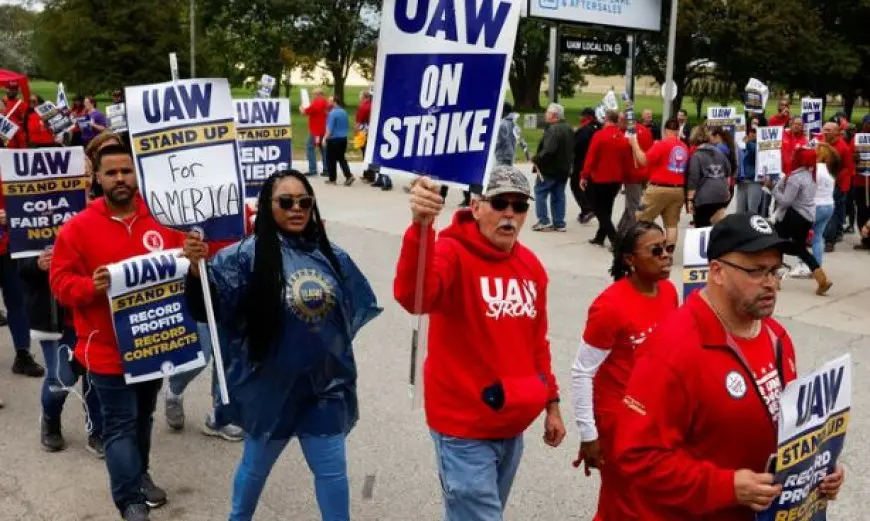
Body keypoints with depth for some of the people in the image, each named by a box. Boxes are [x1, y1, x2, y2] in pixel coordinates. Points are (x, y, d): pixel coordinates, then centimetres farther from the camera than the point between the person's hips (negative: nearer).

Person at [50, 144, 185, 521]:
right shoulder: (78, 227, -10)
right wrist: (90, 286, -27)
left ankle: (140, 474, 43)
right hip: (107, 348, -4)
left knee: (144, 416, 22)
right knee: (120, 425, 2)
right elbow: (60, 282, -8)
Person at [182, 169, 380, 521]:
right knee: (257, 465, 20)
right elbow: (207, 309, -23)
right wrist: (196, 266, -38)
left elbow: (355, 310, 15)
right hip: (271, 385, -3)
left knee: (332, 470, 13)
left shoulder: (332, 256, 0)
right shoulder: (248, 255, -15)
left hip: (325, 384, 3)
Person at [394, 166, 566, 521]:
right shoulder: (453, 252, -17)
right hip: (465, 428, -7)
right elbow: (413, 297, -40)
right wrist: (421, 226, -54)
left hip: (513, 427, 7)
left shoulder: (532, 266, 4)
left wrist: (551, 403, 18)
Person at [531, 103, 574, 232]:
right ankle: (559, 223, 14)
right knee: (558, 196, 13)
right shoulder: (568, 129, 12)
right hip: (564, 169, 9)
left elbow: (549, 150, -29)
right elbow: (571, 150, 20)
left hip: (549, 168, -9)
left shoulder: (553, 130, -21)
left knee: (540, 192, 2)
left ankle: (544, 221, -1)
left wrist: (536, 159, -18)